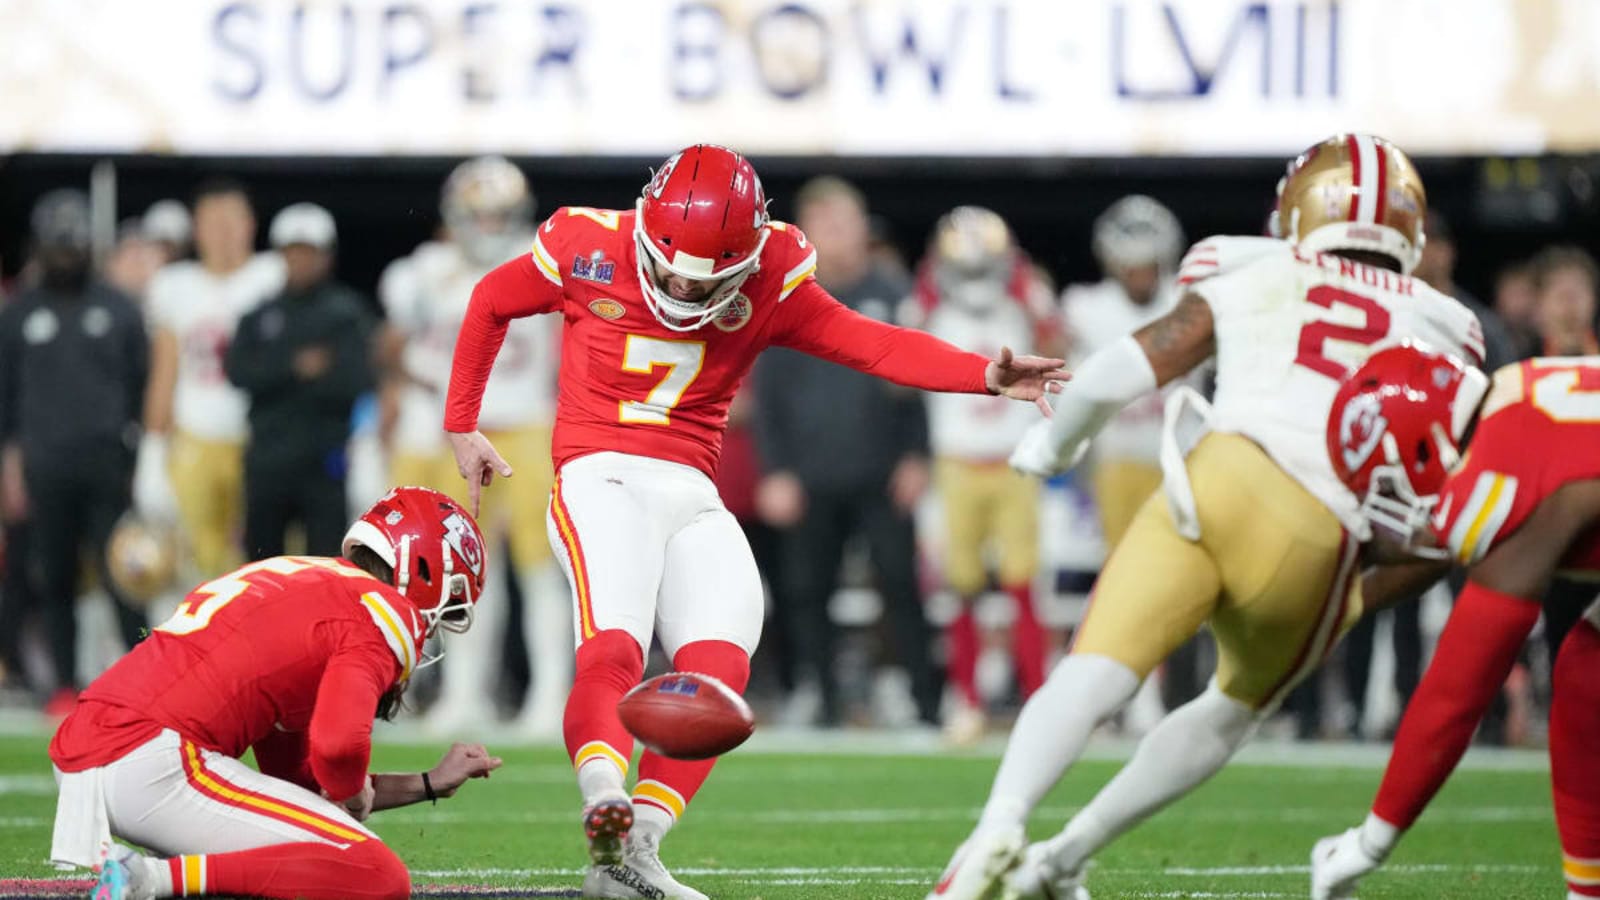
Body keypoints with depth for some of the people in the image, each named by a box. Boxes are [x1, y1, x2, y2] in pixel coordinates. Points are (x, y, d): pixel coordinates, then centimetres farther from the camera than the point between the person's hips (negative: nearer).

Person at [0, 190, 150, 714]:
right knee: (54, 581, 3)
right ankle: (66, 686, 9)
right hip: (44, 468, 1)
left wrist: (138, 455, 3)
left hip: (108, 465, -1)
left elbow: (142, 388, 10)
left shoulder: (118, 311, 8)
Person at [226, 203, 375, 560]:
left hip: (324, 461, -3)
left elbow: (355, 379, -9)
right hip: (268, 460, 3)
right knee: (261, 550, 8)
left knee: (326, 554, -8)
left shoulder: (347, 312, 3)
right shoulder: (260, 316, 12)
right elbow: (238, 371, -2)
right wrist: (294, 366, -17)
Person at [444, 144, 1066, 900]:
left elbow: (871, 345, -3)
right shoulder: (589, 250, -3)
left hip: (693, 496, 3)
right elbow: (491, 302, 14)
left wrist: (985, 376, -18)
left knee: (717, 664, -17)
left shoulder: (767, 282, 3)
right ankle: (603, 798, -48)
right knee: (612, 647, -28)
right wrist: (461, 426, 18)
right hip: (601, 478, -3)